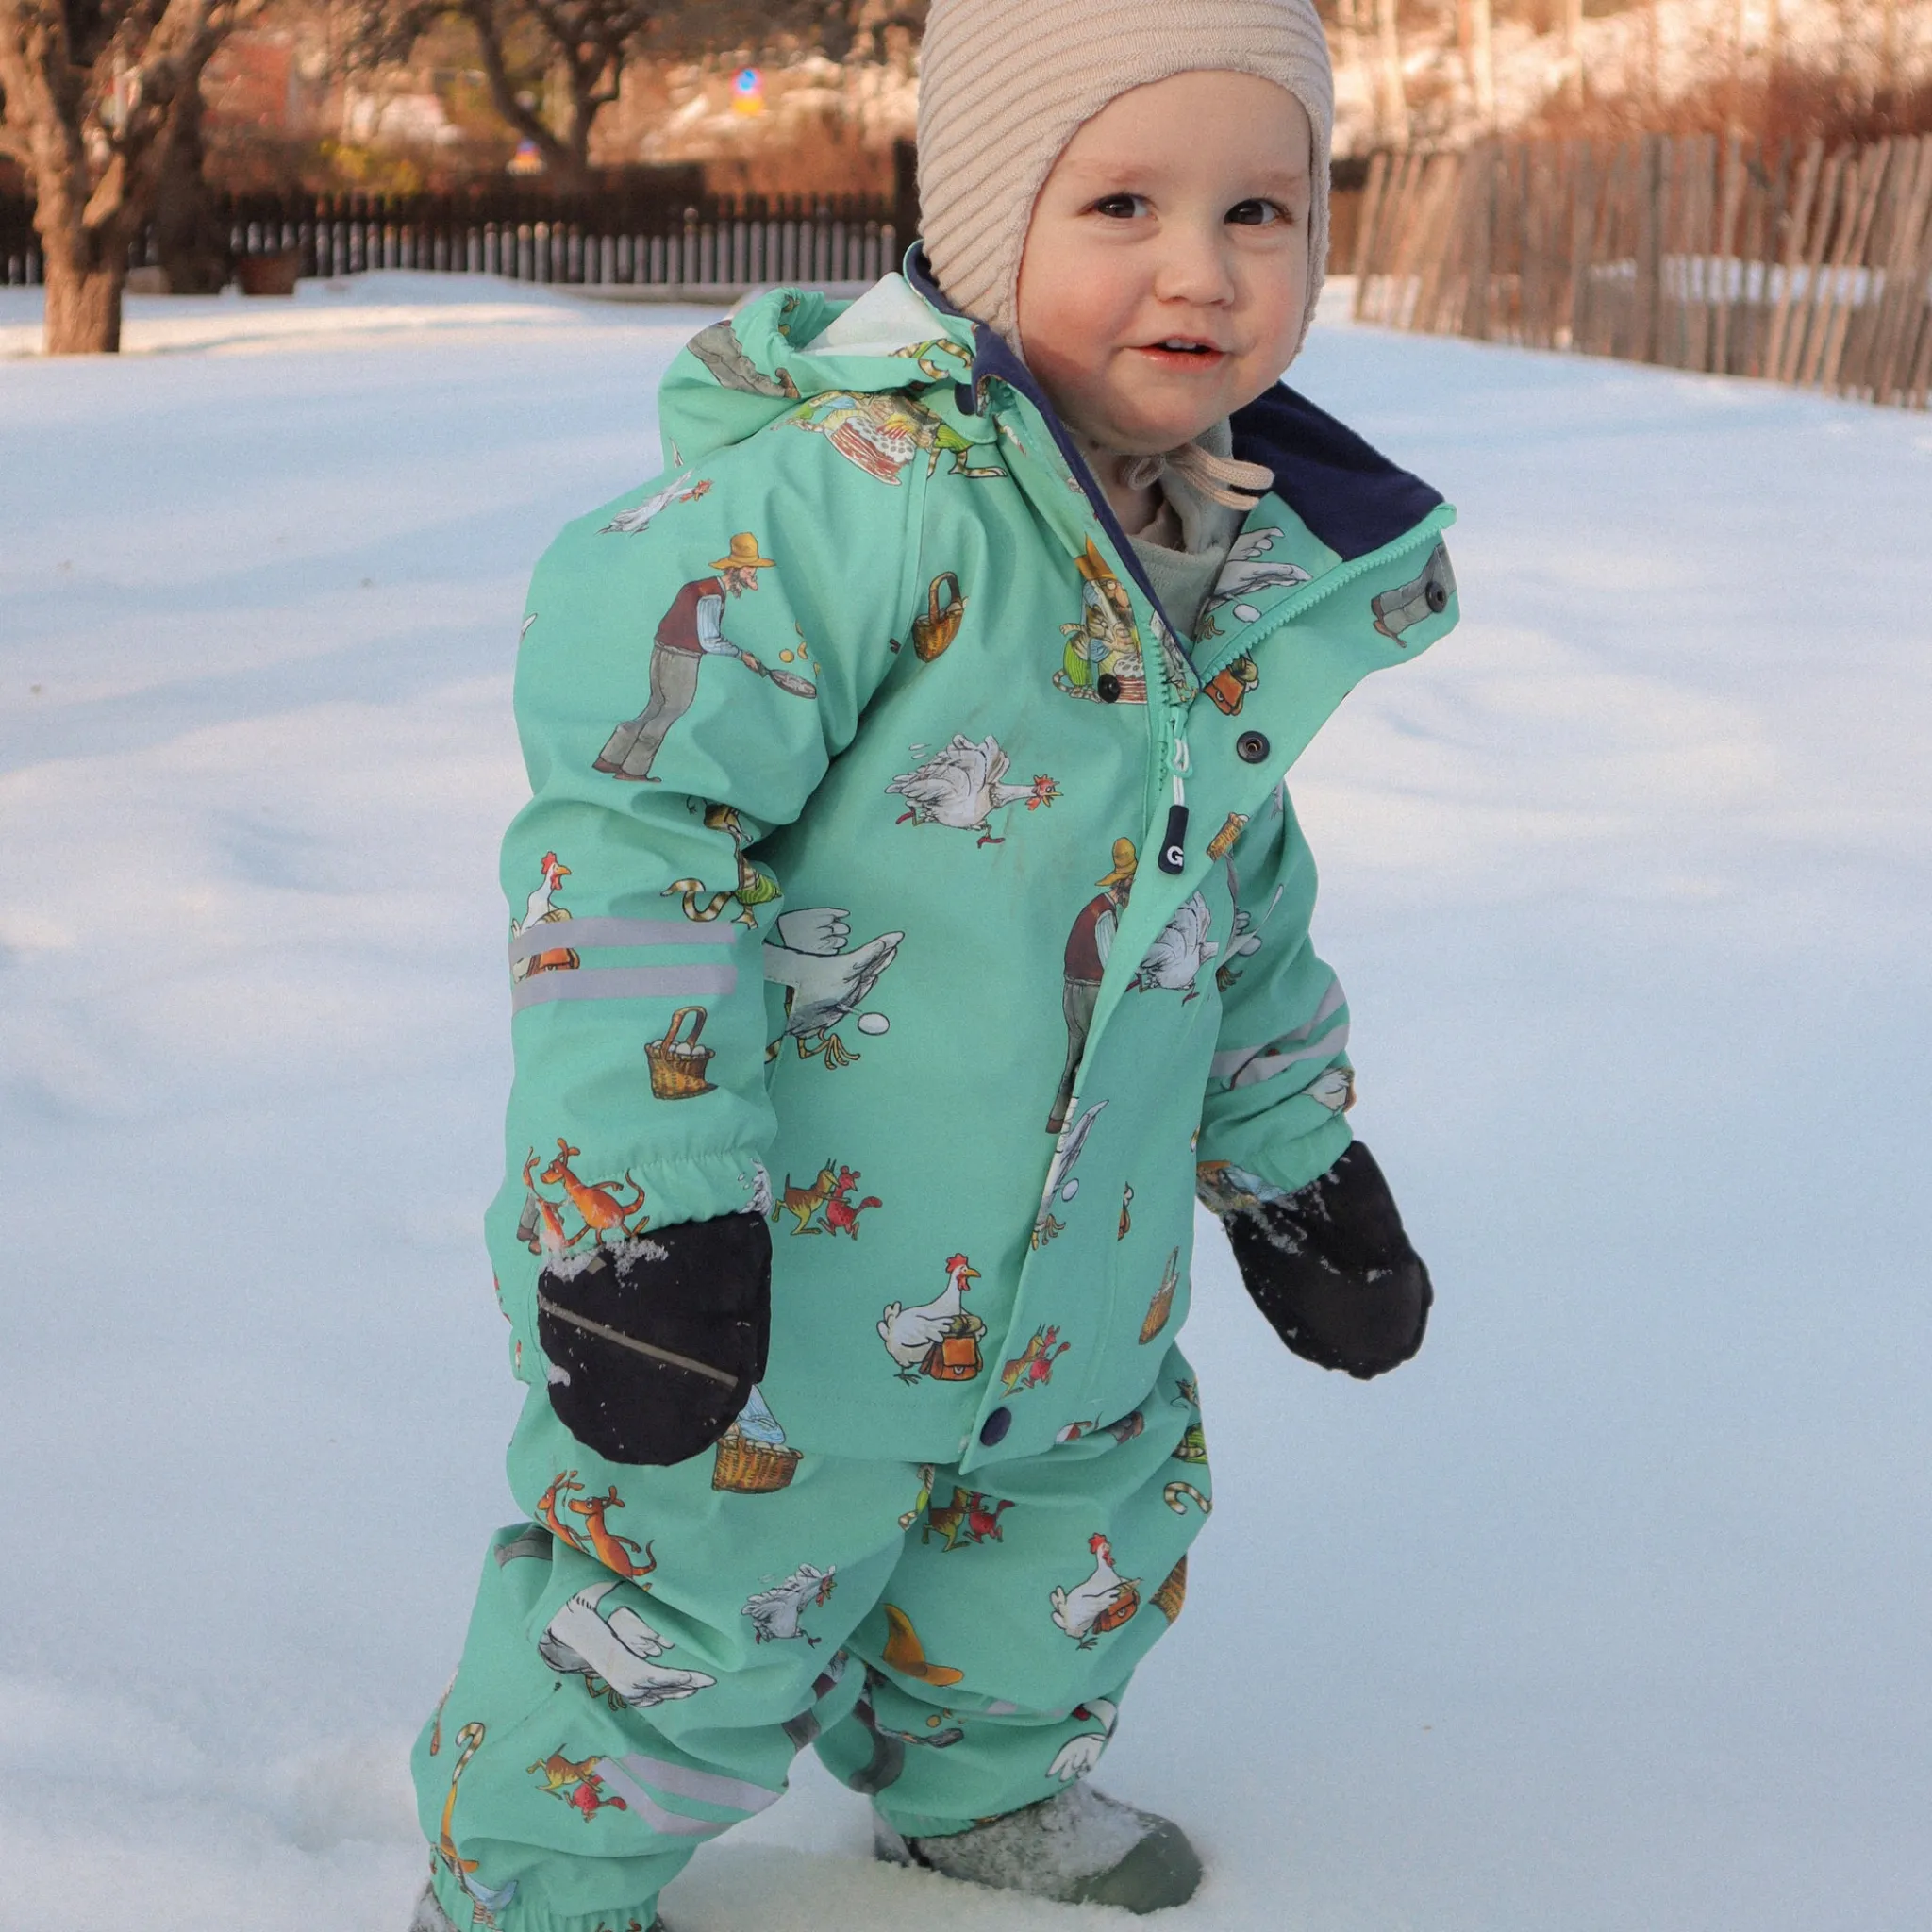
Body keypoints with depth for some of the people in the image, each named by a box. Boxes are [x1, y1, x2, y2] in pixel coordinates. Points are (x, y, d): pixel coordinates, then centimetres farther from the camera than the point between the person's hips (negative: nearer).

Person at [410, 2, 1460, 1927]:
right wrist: (641, 1189, -30)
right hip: (771, 1274, -8)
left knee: (1094, 1529, 26)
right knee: (683, 1617, 5)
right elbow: (629, 801, -28)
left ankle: (971, 1774, 55)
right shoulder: (859, 485, -25)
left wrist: (1294, 1160, 24)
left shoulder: (1258, 579, 3)